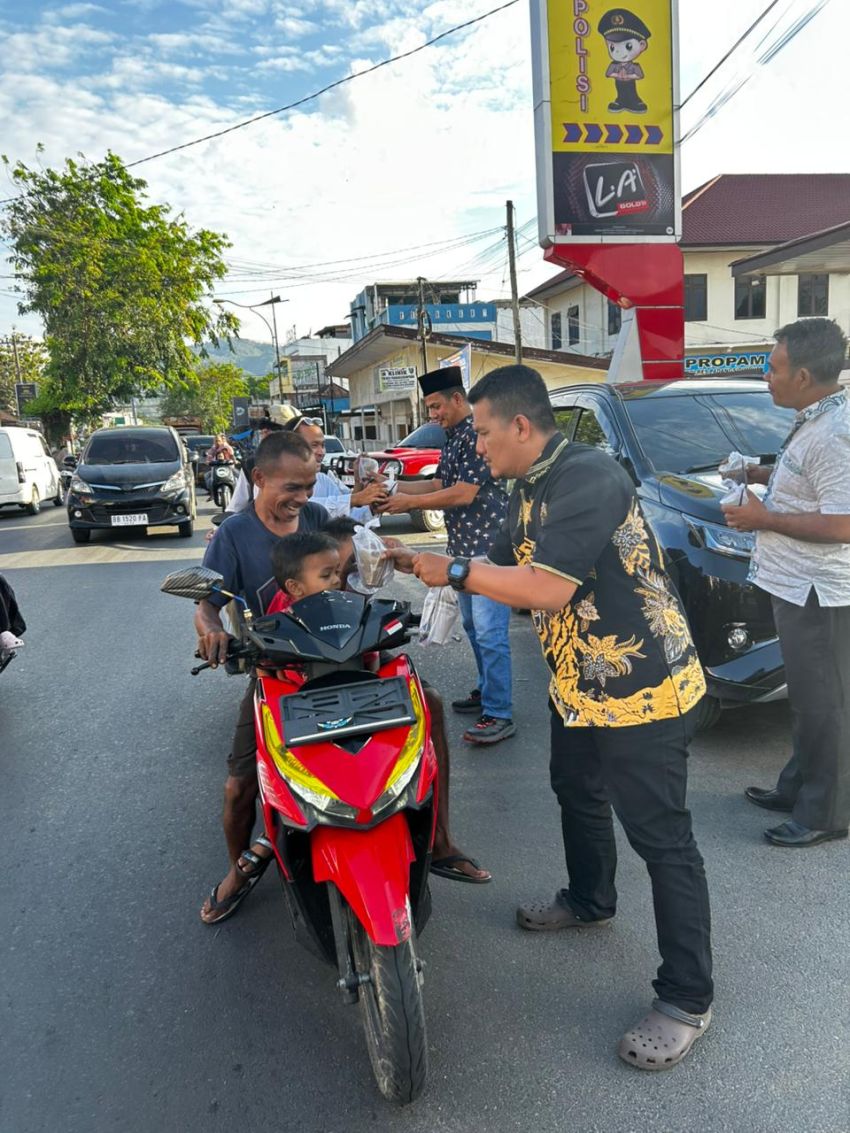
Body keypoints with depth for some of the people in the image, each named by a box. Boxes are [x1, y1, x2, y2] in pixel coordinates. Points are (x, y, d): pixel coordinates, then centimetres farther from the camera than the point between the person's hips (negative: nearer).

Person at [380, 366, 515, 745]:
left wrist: (408, 503, -14)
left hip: (488, 548, -10)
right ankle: (486, 691, 31)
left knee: (489, 633, -9)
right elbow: (439, 484, 15)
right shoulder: (451, 438, 15)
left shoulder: (478, 434, -16)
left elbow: (463, 494, -20)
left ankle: (499, 714, -4)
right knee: (473, 626, 18)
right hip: (464, 549, 10)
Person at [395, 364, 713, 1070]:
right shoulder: (532, 490, 8)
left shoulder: (587, 477, -24)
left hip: (643, 691, -10)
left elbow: (548, 589, -31)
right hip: (580, 686, 10)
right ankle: (590, 900, 52)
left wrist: (456, 572, -21)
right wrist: (419, 563, 6)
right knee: (576, 793, 26)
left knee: (661, 838, 1)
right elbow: (507, 570, 12)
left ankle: (687, 1000, 16)